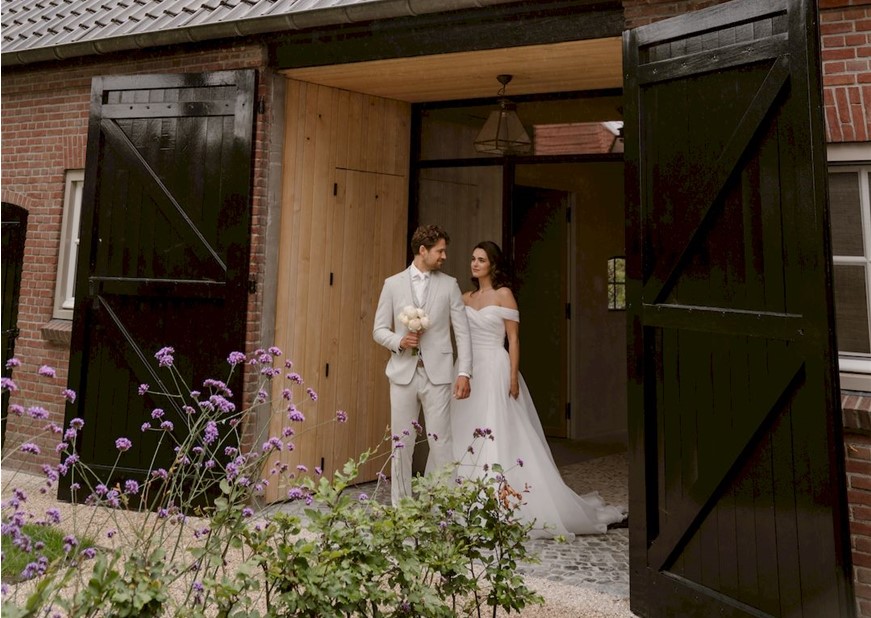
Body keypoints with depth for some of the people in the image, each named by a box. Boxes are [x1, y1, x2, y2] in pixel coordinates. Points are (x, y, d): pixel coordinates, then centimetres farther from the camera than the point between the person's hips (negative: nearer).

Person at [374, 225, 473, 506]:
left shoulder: (449, 285, 6)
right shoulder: (393, 284, 6)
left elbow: (462, 332, 3)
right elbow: (379, 329, 7)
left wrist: (464, 372, -6)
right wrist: (399, 341, -13)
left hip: (437, 374, 0)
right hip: (403, 373, 1)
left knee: (441, 442, -2)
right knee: (401, 442, 7)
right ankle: (400, 505, 19)